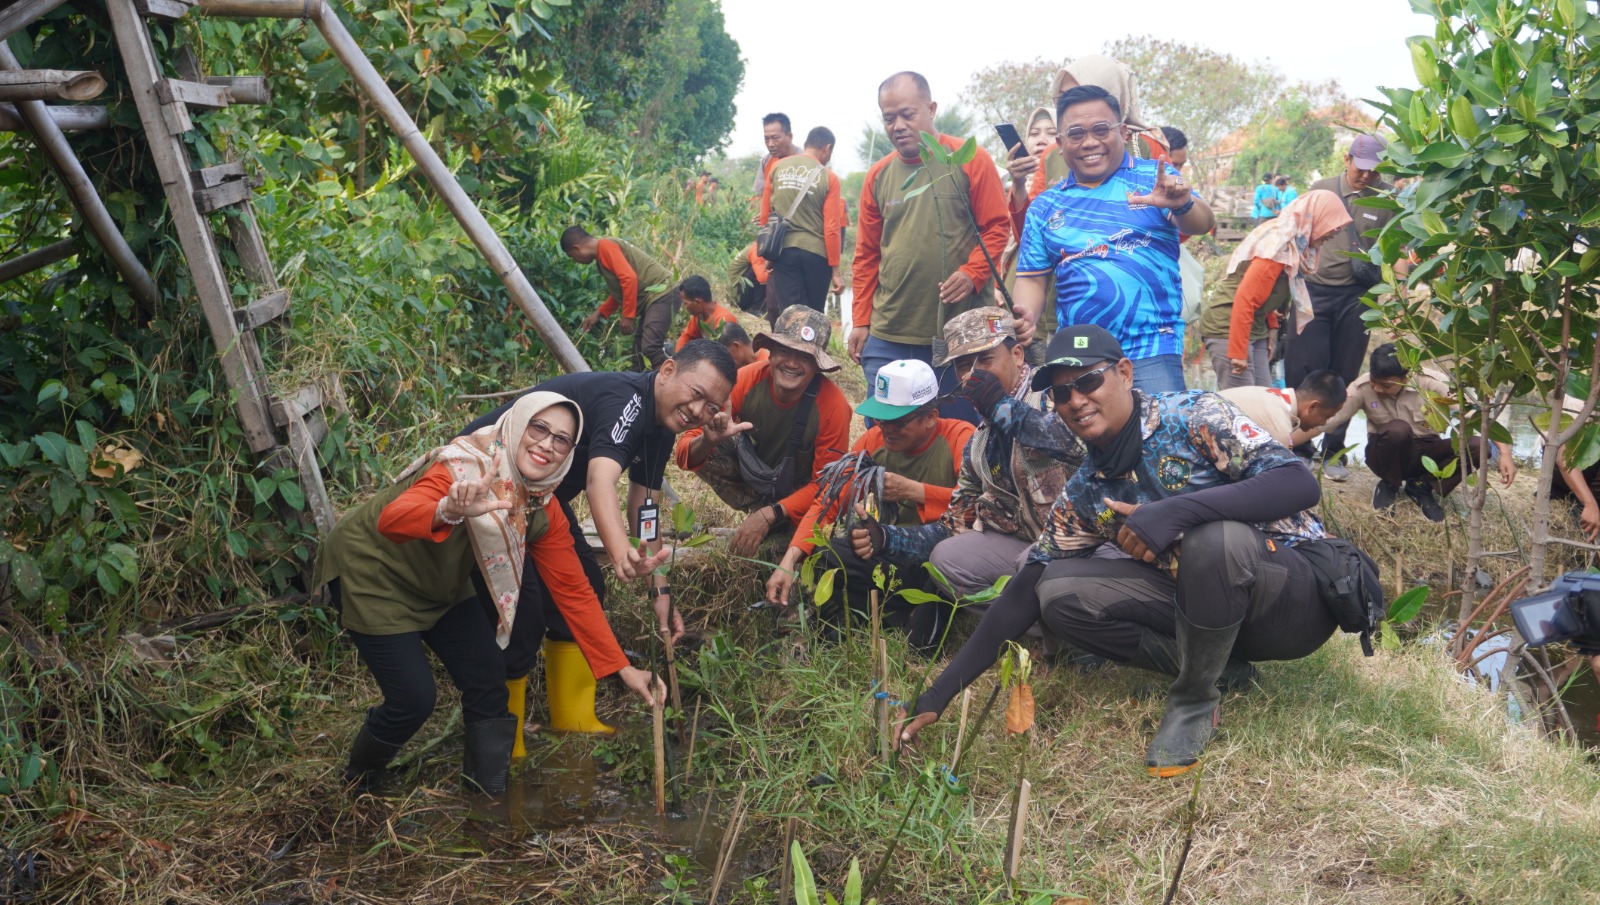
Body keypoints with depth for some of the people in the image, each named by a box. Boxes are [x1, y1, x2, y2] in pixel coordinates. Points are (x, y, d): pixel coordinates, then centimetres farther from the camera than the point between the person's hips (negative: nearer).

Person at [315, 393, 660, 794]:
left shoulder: (543, 510, -12)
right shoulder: (465, 466, -33)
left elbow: (574, 592, -7)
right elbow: (391, 520, -49)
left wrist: (622, 669, -11)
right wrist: (448, 512, -71)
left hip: (438, 584, 7)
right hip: (369, 571, -7)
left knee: (489, 681, 1)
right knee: (414, 700, -10)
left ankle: (490, 791, 21)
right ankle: (357, 784, 21)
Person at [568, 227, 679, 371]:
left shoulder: (605, 246, -12)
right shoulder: (602, 254, 19)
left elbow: (629, 278, -22)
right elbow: (619, 291, 28)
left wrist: (627, 316, -17)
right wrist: (598, 313, 25)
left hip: (661, 295, -11)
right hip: (651, 298, 11)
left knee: (650, 348, -23)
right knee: (638, 351, 10)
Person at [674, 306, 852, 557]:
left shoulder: (833, 404, -30)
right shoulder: (746, 381, -25)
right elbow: (687, 457, -22)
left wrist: (769, 516, -33)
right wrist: (707, 441, -46)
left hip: (799, 490, -2)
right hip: (751, 471, 2)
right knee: (700, 445, -23)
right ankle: (760, 509, -7)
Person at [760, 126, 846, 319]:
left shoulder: (777, 168, 5)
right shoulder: (828, 177, -4)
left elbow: (765, 215, 9)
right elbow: (831, 228, -7)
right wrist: (835, 269, -1)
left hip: (783, 250, 2)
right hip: (816, 253, -2)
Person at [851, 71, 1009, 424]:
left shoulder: (970, 161, -1)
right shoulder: (878, 176, 9)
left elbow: (997, 226, -1)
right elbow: (867, 256, 12)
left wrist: (972, 273, -17)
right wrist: (861, 320, 9)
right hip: (887, 337, 3)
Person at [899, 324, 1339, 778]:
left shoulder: (1195, 416, -14)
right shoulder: (1084, 494, 1)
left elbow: (1301, 484, -26)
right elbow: (1024, 593, 1)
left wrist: (1177, 510, -39)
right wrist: (938, 695, -6)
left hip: (1295, 596, -5)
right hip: (1205, 601, 5)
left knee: (1215, 538, -36)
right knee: (1058, 592, -10)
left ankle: (1195, 700, -11)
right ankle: (1218, 665, -2)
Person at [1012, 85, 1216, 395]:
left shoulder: (1154, 178, 5)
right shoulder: (1045, 207, 12)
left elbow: (1201, 225, -9)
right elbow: (1033, 277, 13)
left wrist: (1182, 204, -32)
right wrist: (1026, 315, -9)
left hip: (1151, 351, -3)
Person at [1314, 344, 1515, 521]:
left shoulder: (1431, 383, -21)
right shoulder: (1363, 388, -20)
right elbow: (1327, 420, -18)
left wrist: (1505, 453, -32)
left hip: (1426, 452, 2)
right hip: (1387, 454, -1)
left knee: (1478, 447, -26)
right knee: (1398, 429, -36)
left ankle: (1421, 486, -4)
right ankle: (1389, 486, -6)